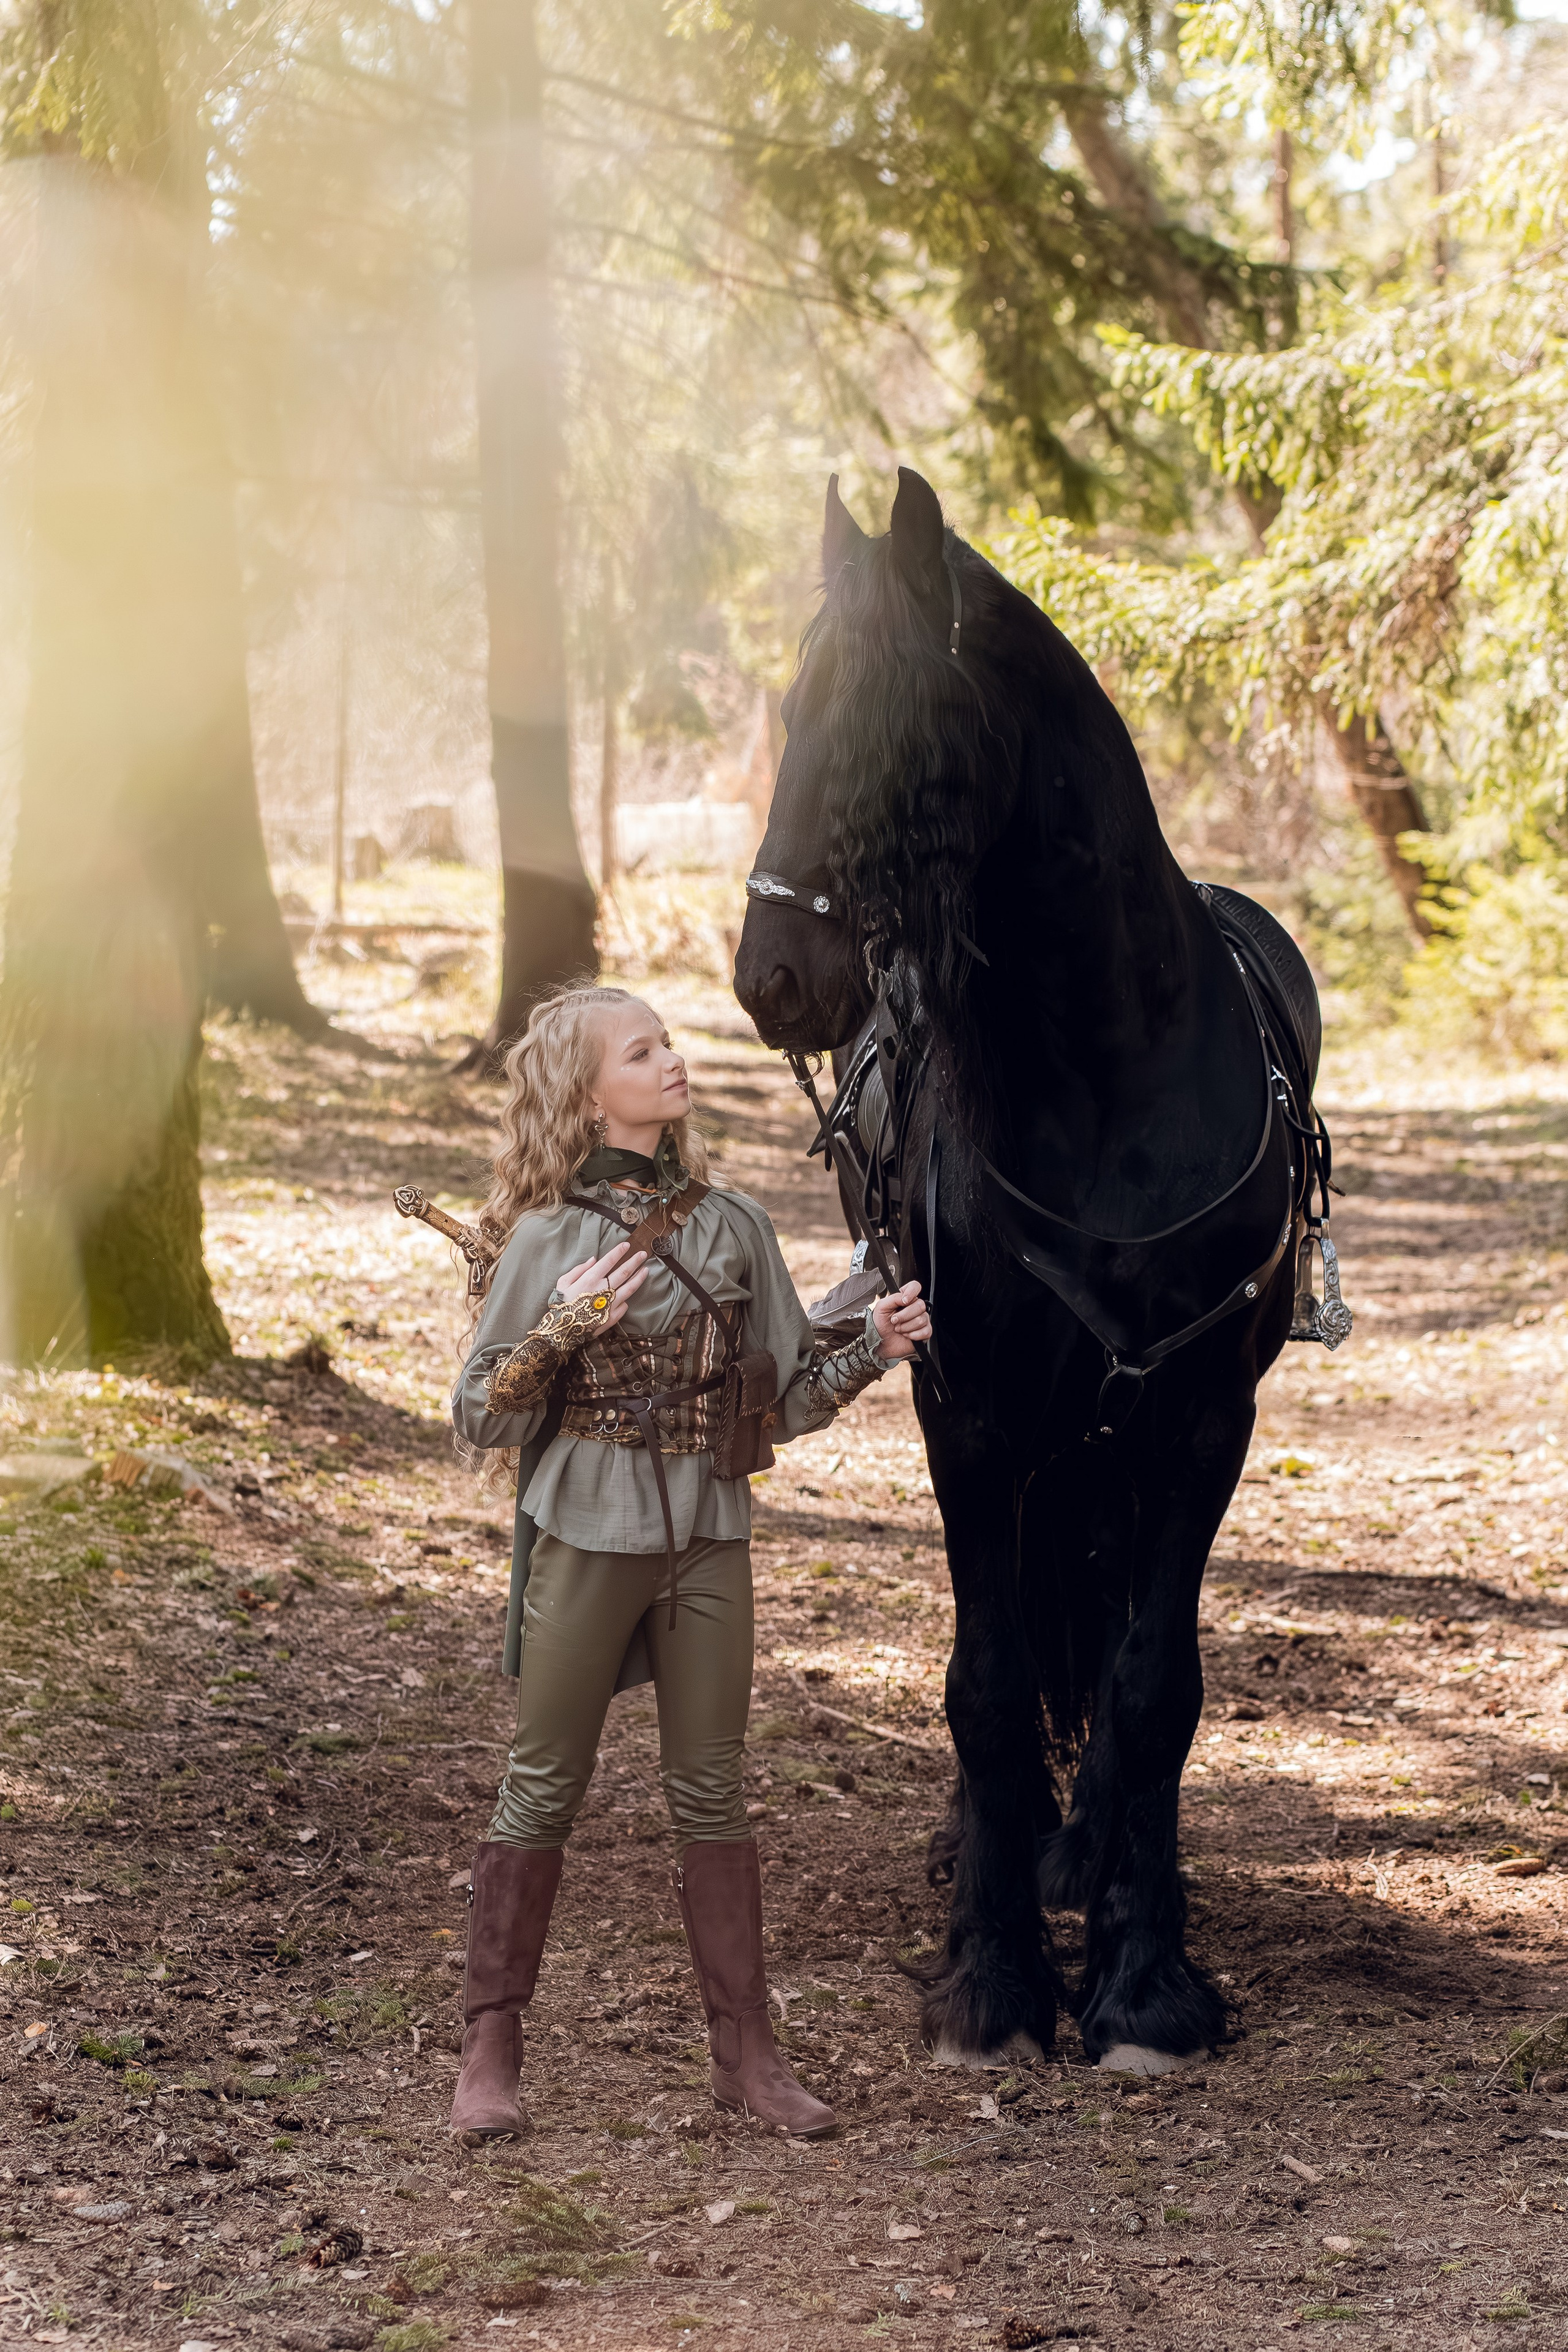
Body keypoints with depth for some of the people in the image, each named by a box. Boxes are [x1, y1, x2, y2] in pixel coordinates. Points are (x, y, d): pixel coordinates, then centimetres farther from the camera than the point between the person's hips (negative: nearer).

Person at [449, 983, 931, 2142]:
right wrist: (563, 1333, -19)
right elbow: (482, 1423, -5)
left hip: (707, 1537, 3)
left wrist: (872, 1347, -6)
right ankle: (491, 2048, 14)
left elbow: (785, 1401, 10)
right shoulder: (550, 1240, -6)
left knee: (711, 1792, 8)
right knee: (544, 1788, 4)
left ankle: (747, 2049, 16)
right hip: (585, 1535, -3)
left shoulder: (733, 1224, 5)